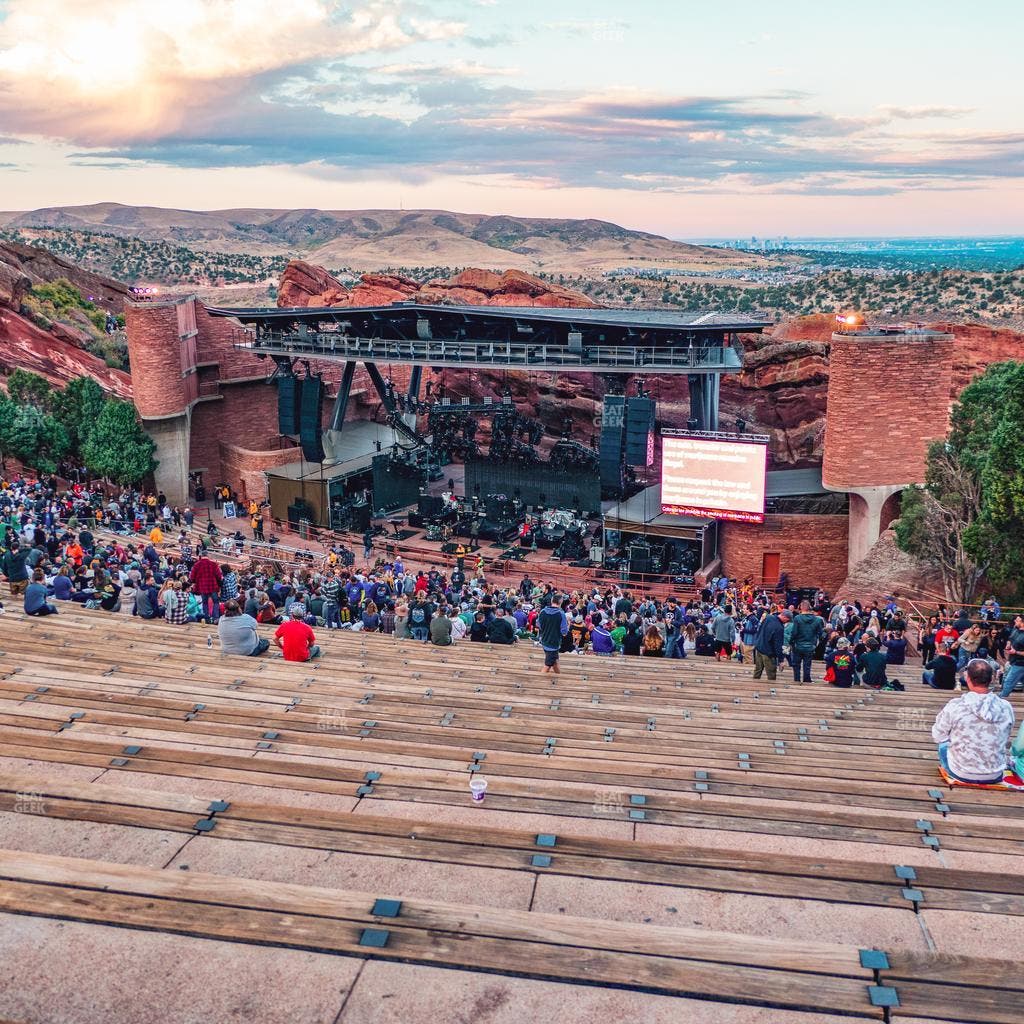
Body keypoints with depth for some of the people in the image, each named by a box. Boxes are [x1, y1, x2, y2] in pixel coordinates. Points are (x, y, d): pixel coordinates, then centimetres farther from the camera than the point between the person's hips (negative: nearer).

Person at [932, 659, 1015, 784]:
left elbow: (938, 737, -7)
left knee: (944, 743, 27)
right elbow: (1005, 740, 5)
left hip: (961, 773, -3)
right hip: (994, 776, 3)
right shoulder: (1006, 707, -12)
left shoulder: (955, 706, -21)